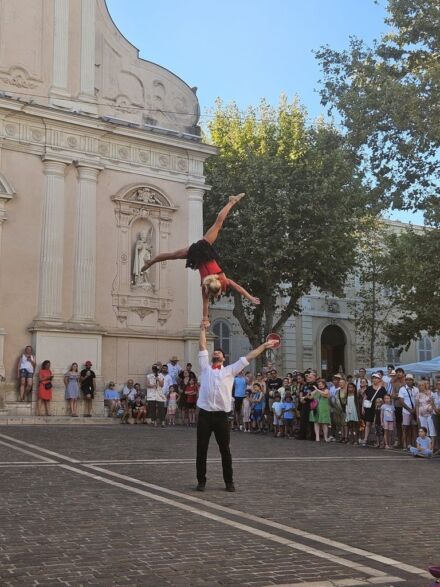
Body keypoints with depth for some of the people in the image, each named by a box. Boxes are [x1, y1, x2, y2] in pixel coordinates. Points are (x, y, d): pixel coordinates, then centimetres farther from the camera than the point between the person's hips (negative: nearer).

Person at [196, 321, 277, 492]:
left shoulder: (230, 370, 13)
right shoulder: (205, 368, 14)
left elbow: (248, 357, 13)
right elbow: (203, 348, 13)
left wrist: (264, 346, 14)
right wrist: (203, 329, 14)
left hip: (221, 415, 0)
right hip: (204, 414, 0)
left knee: (225, 451, 6)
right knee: (201, 450, 3)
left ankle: (229, 482, 17)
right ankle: (201, 481, 14)